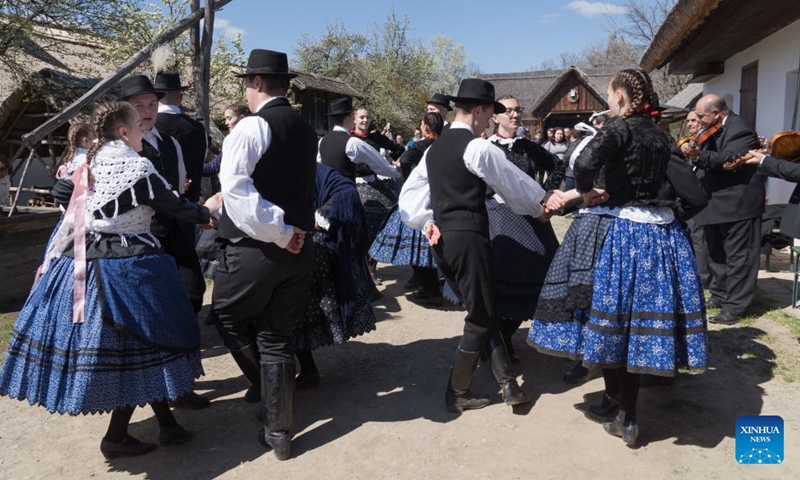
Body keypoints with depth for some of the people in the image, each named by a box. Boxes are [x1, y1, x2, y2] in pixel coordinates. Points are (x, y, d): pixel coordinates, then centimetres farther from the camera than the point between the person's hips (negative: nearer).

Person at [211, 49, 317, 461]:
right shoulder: (305, 129, 12)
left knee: (229, 318, 19)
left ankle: (268, 389, 25)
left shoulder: (251, 126, -11)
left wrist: (278, 232, -17)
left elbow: (235, 189, -21)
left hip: (255, 247, -7)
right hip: (299, 248, 7)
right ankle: (279, 434, 18)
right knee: (278, 338, 13)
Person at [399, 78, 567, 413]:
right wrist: (542, 205, 17)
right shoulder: (478, 148, -9)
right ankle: (457, 394, 14)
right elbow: (514, 181, 1)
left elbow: (409, 194, 12)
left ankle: (507, 382, 14)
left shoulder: (434, 149, 14)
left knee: (481, 311, 15)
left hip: (442, 240, 8)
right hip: (468, 238, -8)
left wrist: (427, 223, 5)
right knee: (480, 318, 5)